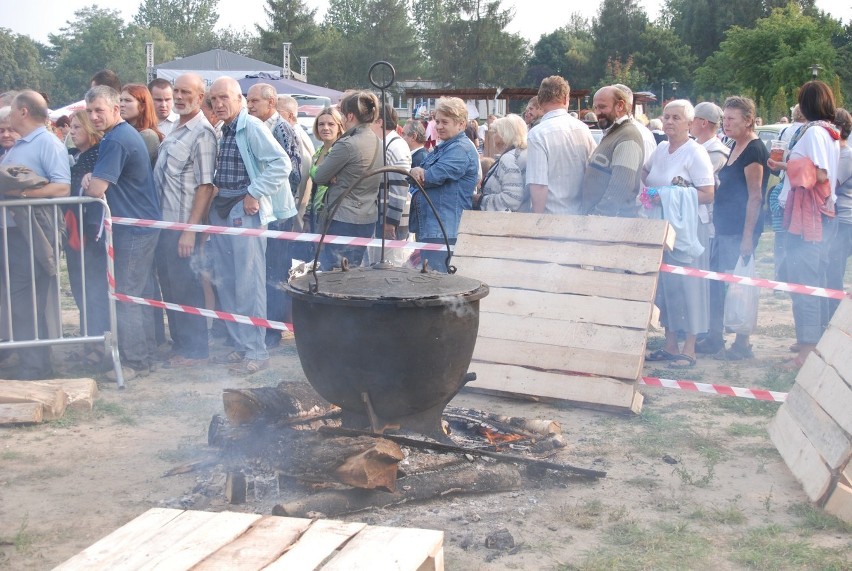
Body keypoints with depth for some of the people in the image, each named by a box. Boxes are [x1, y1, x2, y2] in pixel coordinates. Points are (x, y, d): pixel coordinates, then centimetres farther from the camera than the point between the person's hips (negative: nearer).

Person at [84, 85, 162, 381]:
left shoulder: (116, 140, -18)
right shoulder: (127, 134, 15)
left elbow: (96, 189, -23)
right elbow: (104, 181, 20)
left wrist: (89, 180, -1)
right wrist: (93, 179, -1)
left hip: (132, 230, -10)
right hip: (143, 224, 10)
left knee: (127, 297, -4)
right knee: (141, 294, 16)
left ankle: (134, 362, 2)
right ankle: (146, 352, 24)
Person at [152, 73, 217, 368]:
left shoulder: (202, 133, -13)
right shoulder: (176, 130, 13)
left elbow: (206, 185, -17)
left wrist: (191, 229, -21)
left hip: (183, 224, -8)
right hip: (165, 221, 8)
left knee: (185, 285, 0)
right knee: (169, 283, 14)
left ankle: (195, 349, 11)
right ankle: (179, 341, 26)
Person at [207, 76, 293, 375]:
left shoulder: (252, 127, -10)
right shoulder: (222, 131, 15)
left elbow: (281, 163, -18)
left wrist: (255, 194, -18)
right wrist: (214, 200, 10)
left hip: (245, 211, -9)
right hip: (220, 210, 9)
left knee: (248, 283, -6)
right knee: (226, 282, 11)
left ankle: (256, 352, 0)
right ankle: (239, 345, 21)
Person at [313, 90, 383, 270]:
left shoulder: (347, 145, -18)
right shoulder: (378, 143, 6)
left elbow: (319, 177, -11)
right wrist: (337, 178, -4)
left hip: (342, 219, -8)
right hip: (368, 218, 8)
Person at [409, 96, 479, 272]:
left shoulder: (461, 149, -13)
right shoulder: (442, 148, 21)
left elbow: (434, 176, -21)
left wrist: (416, 174, 0)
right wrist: (417, 172, -8)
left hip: (443, 230, -11)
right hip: (427, 227, 11)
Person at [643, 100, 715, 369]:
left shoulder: (695, 153, -9)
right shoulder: (661, 150, 12)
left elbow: (708, 195, -14)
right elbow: (645, 175, 26)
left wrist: (669, 196, -20)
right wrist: (649, 194, 3)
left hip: (683, 229, -7)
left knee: (685, 284, -4)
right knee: (664, 283, 9)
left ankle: (689, 349, 5)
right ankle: (670, 344, 18)